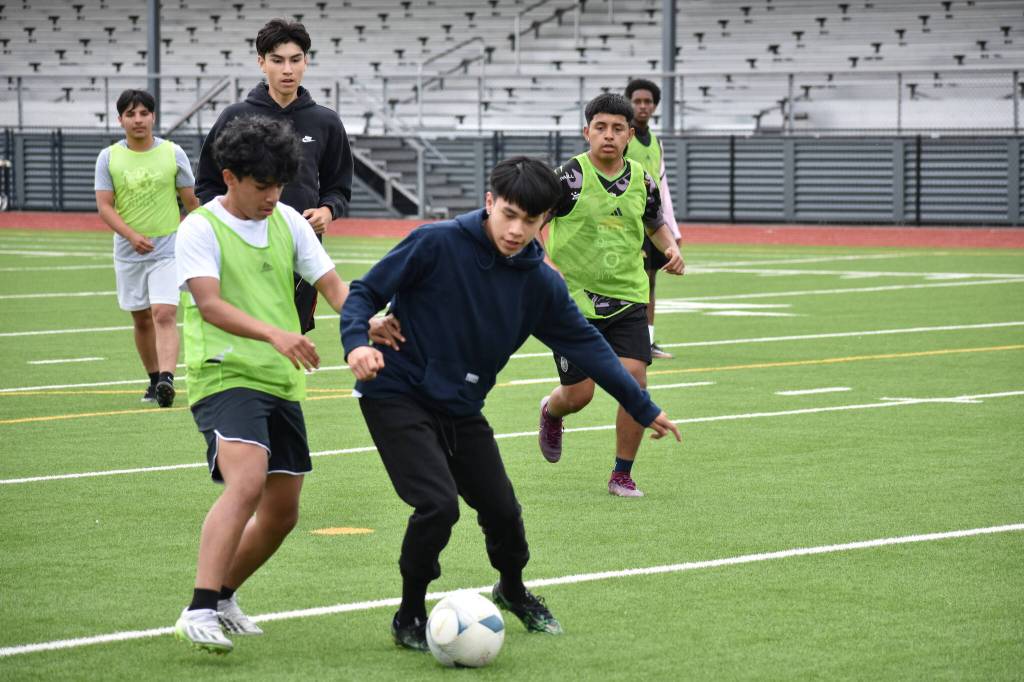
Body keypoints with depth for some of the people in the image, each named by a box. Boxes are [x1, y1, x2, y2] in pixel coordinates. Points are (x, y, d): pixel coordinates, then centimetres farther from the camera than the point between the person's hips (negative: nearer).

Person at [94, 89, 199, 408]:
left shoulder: (173, 153, -2)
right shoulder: (109, 158, 0)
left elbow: (191, 202, 6)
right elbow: (104, 205, -5)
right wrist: (132, 235, -20)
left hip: (169, 248, -2)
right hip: (128, 252, 2)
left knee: (164, 314, -17)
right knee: (141, 319, 11)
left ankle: (167, 379, -28)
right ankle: (154, 379, 25)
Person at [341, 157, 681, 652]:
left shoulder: (540, 283, -5)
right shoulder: (436, 244, -19)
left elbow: (586, 345, 5)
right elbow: (365, 293, -11)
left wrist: (644, 408, 7)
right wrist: (357, 343, -31)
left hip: (461, 407, 5)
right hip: (397, 394, -5)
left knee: (501, 508, 9)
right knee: (439, 503, -20)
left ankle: (512, 589, 43)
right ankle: (410, 618, 2)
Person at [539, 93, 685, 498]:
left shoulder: (641, 181, 4)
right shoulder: (569, 176, -11)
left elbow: (656, 224, 23)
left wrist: (671, 249, 2)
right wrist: (545, 263, -22)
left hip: (626, 298, 3)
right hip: (574, 298, -3)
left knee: (634, 380, -13)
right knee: (579, 394, 1)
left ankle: (622, 473, 4)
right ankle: (550, 412, 41)